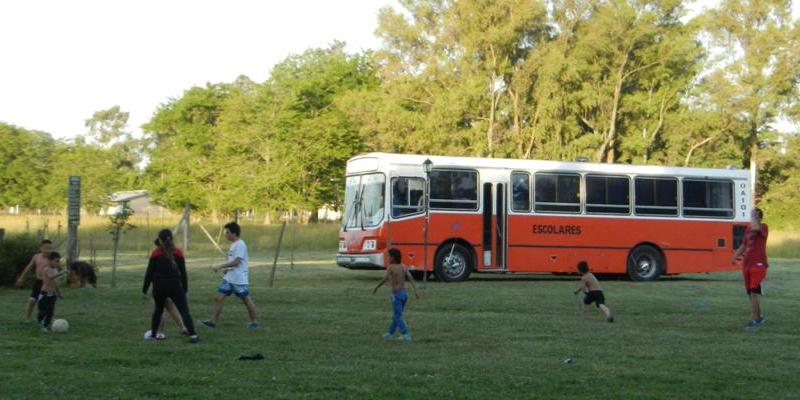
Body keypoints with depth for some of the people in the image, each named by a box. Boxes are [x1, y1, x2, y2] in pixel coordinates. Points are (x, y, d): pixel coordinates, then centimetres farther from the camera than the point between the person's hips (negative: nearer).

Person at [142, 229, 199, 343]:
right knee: (184, 311, -1)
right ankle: (192, 335, -13)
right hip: (175, 286, -1)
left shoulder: (155, 254, -3)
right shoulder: (178, 253, 0)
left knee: (158, 309, 23)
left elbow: (149, 272, -2)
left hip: (159, 286, 1)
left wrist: (144, 289, 6)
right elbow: (183, 272, 2)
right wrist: (185, 288, 10)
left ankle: (153, 335, 26)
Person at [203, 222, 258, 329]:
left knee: (246, 300, 3)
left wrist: (220, 266, -21)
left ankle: (254, 322, 15)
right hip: (228, 278, 9)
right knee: (218, 297, 0)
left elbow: (236, 262, -23)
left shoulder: (240, 245, -15)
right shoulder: (234, 244, 14)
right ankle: (213, 321, 1)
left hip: (239, 280, -9)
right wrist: (226, 269, 10)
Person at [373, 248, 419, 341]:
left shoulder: (390, 267, -10)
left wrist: (376, 288, -5)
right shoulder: (403, 267, 6)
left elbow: (384, 280, -18)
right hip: (404, 293, 7)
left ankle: (406, 335, -8)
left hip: (396, 295, -7)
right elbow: (411, 278, -3)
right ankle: (390, 333, 32)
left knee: (398, 316, -1)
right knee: (396, 315, 19)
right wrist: (415, 291, -8)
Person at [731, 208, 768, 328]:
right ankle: (759, 316, 25)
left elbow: (755, 228, -29)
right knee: (750, 291, 11)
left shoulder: (763, 227, -5)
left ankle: (753, 318, -12)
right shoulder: (748, 229, 15)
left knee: (754, 290, -13)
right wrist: (735, 256, 11)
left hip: (758, 264, -8)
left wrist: (753, 217, -13)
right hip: (747, 263, 8)